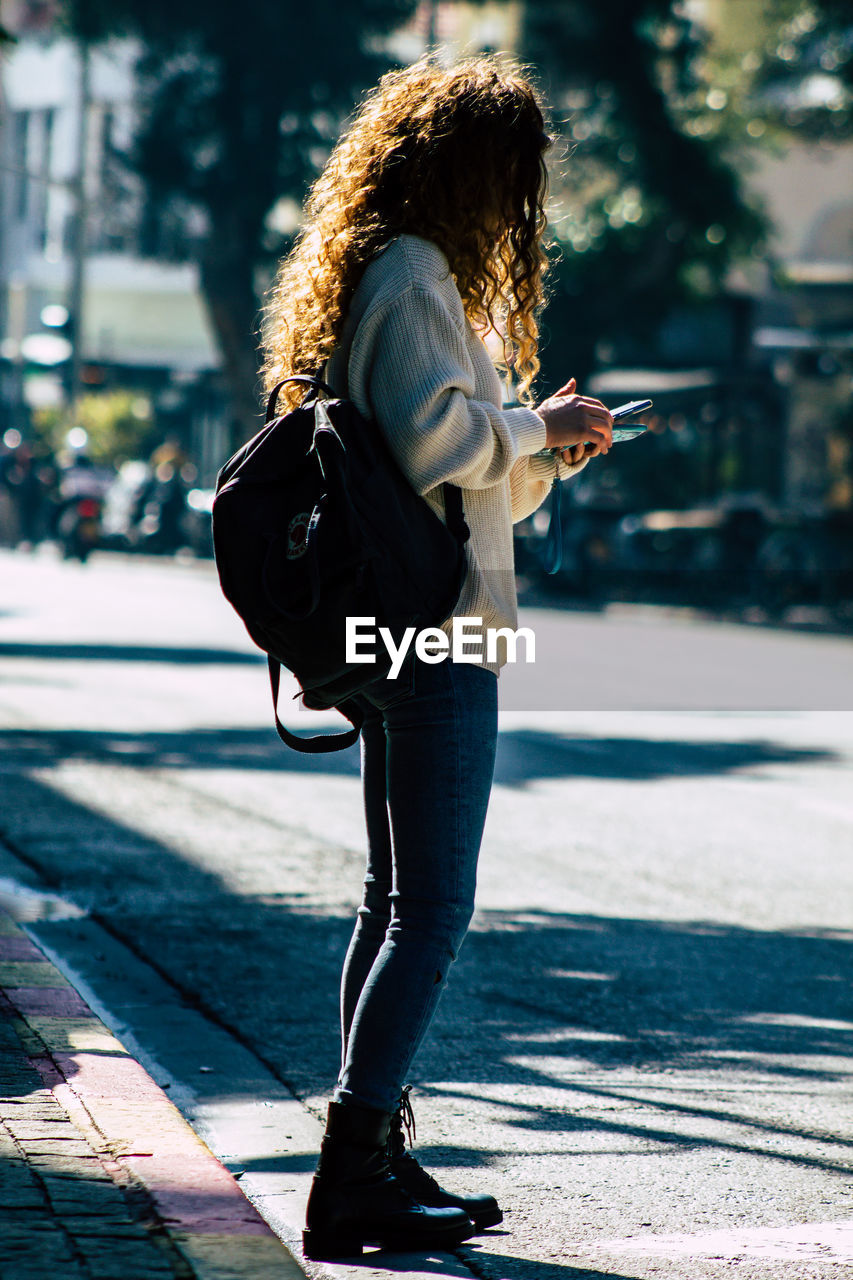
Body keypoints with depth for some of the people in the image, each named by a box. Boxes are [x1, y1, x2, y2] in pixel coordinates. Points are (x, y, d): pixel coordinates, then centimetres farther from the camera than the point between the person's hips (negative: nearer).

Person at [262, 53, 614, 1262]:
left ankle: (372, 1162, 17)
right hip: (435, 633, -11)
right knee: (432, 911, -11)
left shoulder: (399, 273, 21)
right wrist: (535, 428, -9)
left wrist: (545, 447, 13)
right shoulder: (413, 275, -11)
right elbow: (434, 435, -24)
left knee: (396, 904, 13)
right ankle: (353, 1179, -12)